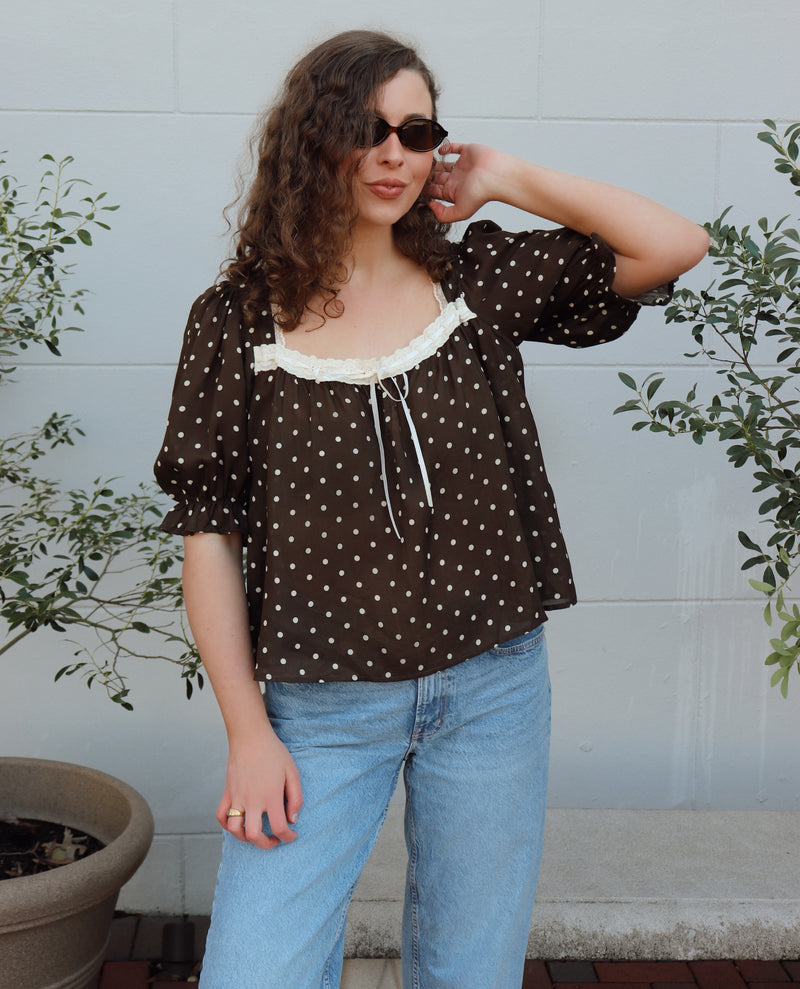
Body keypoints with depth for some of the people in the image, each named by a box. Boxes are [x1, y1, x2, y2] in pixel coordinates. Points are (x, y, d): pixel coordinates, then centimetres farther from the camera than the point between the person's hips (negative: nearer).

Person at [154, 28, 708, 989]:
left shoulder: (477, 281, 3)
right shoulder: (238, 318, -3)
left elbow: (676, 245, -2)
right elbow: (209, 532, -3)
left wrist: (507, 180, -1)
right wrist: (247, 732, -6)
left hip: (492, 692, 2)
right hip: (321, 709, -2)